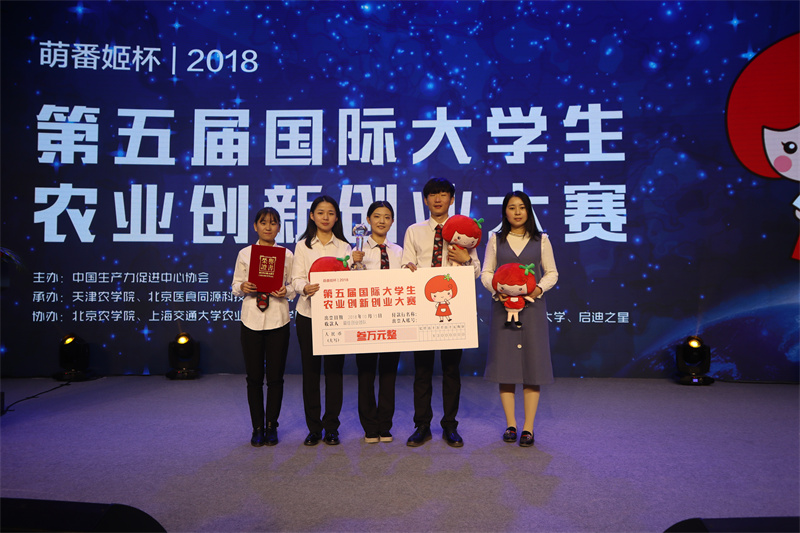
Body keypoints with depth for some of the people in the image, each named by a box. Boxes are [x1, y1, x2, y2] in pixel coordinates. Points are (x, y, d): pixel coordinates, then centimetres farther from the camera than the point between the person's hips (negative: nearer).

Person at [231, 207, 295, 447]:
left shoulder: (287, 254, 4)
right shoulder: (244, 254, 5)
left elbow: (294, 287, 5)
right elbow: (235, 285, 7)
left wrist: (285, 291, -16)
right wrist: (243, 288, -15)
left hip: (278, 321, 0)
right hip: (251, 319, 1)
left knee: (275, 377, 5)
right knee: (254, 377, 6)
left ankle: (272, 426, 20)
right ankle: (258, 427, 20)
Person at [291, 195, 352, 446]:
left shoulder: (344, 247, 10)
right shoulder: (303, 245, 7)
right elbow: (297, 278, -3)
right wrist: (306, 287, -24)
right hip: (308, 314, 0)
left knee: (334, 370, 2)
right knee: (310, 370, 3)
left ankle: (331, 427, 15)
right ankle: (314, 428, 16)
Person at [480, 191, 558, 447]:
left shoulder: (541, 240, 7)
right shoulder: (496, 240, 8)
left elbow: (552, 273, 8)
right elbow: (486, 273, 6)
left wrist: (539, 288, -11)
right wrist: (497, 289, -12)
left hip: (532, 306, 0)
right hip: (503, 305, 1)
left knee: (532, 362, -1)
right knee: (504, 362, 1)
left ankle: (528, 427, 7)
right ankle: (510, 424, 13)